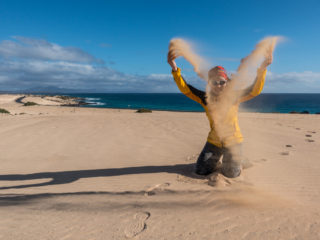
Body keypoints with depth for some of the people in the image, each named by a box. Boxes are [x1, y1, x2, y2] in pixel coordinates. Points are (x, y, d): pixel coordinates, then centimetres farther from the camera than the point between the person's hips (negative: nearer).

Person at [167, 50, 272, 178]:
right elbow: (185, 89, -17)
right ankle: (215, 158, 37)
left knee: (231, 174, -7)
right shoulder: (206, 99, -9)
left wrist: (262, 69, -40)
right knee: (201, 171, 3)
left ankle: (235, 160, 30)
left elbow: (254, 90, -24)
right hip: (214, 141, 2)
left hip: (232, 140, -2)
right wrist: (175, 69, -31)